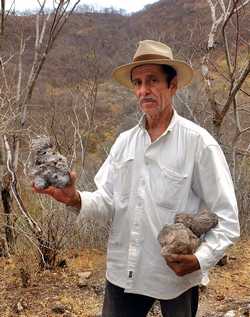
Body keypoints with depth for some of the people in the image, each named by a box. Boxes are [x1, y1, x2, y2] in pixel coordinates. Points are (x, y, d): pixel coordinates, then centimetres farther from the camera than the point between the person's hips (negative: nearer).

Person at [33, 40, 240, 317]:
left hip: (176, 277, -3)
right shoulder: (124, 141, 4)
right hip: (123, 274, 4)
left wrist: (200, 259, -23)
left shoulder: (198, 143, -11)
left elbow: (226, 218, -10)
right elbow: (108, 203, 2)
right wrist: (76, 199, -16)